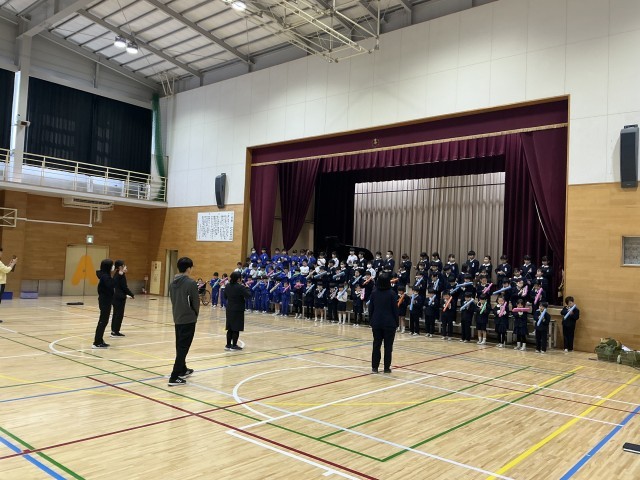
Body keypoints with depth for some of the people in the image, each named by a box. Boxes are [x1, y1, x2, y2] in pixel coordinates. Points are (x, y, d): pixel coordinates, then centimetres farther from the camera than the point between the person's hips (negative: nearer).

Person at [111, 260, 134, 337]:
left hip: (115, 296, 9)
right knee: (119, 314, -2)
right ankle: (116, 331, 1)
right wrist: (131, 294, -6)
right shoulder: (122, 276, -15)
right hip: (120, 297, -9)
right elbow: (124, 287, -15)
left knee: (116, 314, 13)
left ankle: (113, 330, 18)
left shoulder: (116, 275, 12)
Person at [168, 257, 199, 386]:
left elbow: (172, 300, 12)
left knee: (180, 347, 19)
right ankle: (174, 377, -5)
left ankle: (183, 370, 34)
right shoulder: (191, 283, -15)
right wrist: (195, 315, 6)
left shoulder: (173, 283, 6)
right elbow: (196, 302, -11)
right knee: (183, 348, -4)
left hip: (177, 318, 7)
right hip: (188, 319, -7)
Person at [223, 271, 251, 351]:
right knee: (236, 328, 1)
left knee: (230, 328, 13)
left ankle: (228, 345, 17)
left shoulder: (227, 286, 3)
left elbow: (225, 296, 15)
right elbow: (248, 296, -19)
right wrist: (246, 288, -5)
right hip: (238, 310, -7)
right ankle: (234, 346, 5)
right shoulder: (240, 287, -18)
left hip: (229, 310, 7)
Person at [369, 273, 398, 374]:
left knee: (376, 345, 10)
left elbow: (370, 309, 4)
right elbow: (395, 309, -6)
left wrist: (371, 321, 12)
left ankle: (374, 367, 11)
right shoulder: (391, 293, -9)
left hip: (376, 323, 3)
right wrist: (395, 320, 6)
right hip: (389, 323, -3)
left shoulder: (374, 293, 1)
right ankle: (387, 368, 8)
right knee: (388, 346, 5)